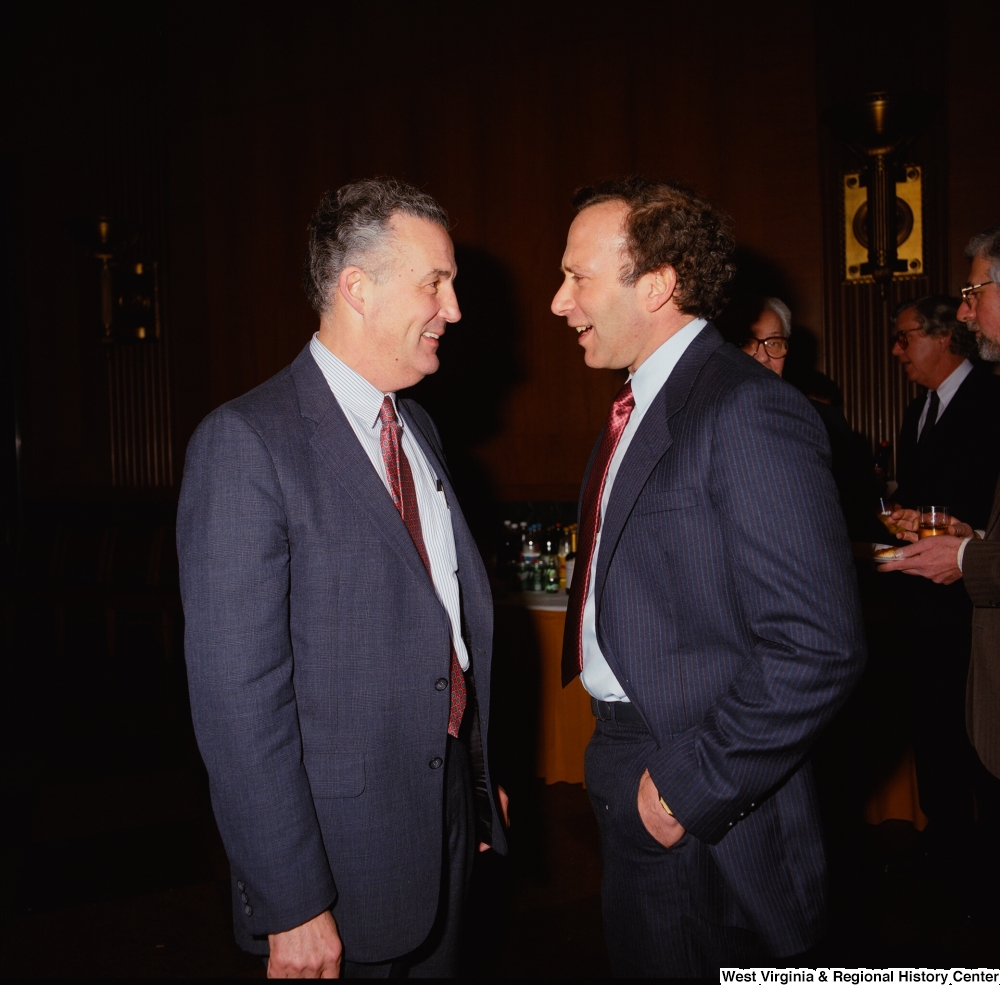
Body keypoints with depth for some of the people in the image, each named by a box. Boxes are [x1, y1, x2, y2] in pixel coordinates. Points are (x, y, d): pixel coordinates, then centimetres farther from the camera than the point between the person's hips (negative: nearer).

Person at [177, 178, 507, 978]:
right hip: (345, 852, -7)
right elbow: (237, 693, -22)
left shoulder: (419, 431, 10)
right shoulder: (247, 443, -18)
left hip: (450, 822, 8)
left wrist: (481, 777, 15)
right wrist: (291, 907, -22)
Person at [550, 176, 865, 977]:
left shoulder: (750, 414, -20)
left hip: (708, 819, -8)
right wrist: (616, 758, 10)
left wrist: (689, 789, -20)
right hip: (629, 786, 9)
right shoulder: (638, 408, 10)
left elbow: (819, 650, -25)